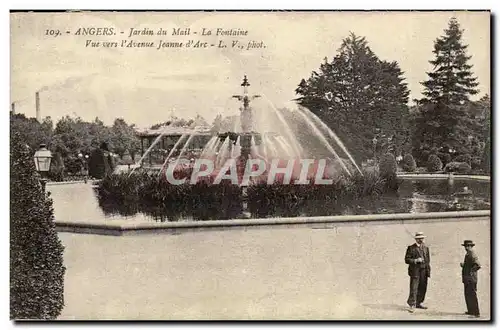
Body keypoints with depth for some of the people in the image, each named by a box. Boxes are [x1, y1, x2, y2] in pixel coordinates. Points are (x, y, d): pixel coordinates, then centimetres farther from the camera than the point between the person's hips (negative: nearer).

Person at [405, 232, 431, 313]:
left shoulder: (426, 248, 16)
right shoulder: (411, 248, 0)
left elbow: (428, 260, 19)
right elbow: (407, 260, -4)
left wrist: (428, 271, 12)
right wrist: (416, 260, -18)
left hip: (424, 272, 5)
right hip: (415, 272, -5)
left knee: (423, 288, 7)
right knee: (413, 288, -9)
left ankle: (419, 303, 19)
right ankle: (412, 305, -8)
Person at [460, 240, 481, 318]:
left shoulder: (473, 255, -15)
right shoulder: (467, 254, 16)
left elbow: (478, 265, -27)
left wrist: (471, 272, -21)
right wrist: (463, 265, 9)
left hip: (471, 279, -11)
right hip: (467, 279, 11)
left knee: (472, 295, -9)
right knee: (467, 294, 17)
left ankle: (475, 313, -7)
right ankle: (470, 311, 27)